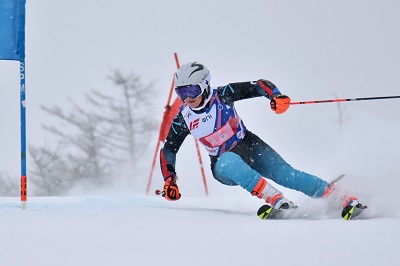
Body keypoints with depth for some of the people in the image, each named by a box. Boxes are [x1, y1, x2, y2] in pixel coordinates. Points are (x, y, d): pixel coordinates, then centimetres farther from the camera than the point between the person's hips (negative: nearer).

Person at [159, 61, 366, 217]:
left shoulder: (222, 96, -13)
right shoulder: (183, 119, -6)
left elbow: (259, 86, -12)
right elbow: (168, 150, 6)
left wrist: (276, 96, -32)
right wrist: (169, 181, -4)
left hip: (249, 146, -1)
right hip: (223, 164, 1)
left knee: (283, 173, -25)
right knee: (230, 163, -37)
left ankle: (346, 200, -26)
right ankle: (276, 200, -47)